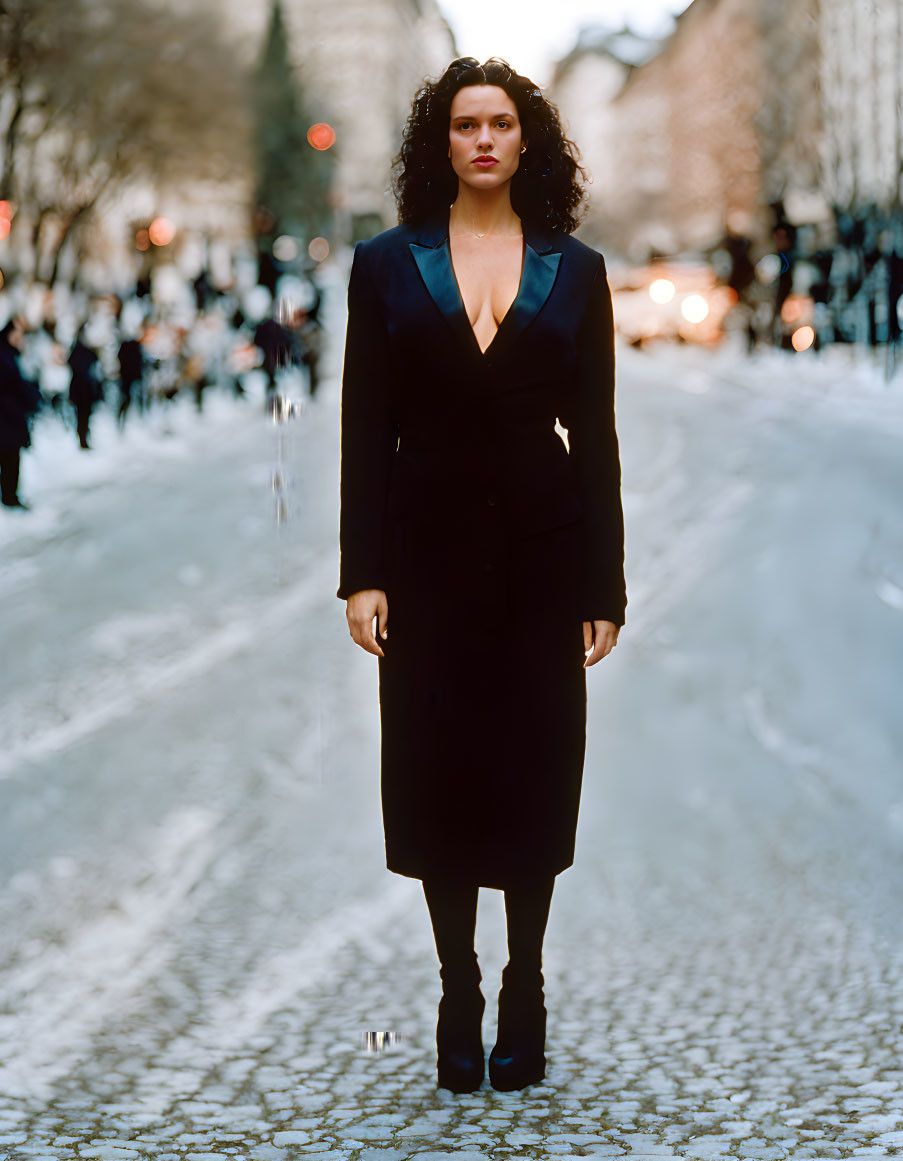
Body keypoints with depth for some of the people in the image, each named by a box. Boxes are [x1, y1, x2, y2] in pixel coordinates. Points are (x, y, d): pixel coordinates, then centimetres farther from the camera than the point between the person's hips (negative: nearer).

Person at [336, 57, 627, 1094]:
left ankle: (525, 990, 20)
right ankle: (458, 998, 17)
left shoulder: (574, 270, 4)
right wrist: (362, 573, -7)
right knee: (436, 774, 4)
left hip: (542, 548, 0)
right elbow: (364, 429, 1)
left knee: (534, 771, 5)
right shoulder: (388, 265, 3)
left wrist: (605, 587, -1)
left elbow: (595, 435, 3)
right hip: (429, 549, 0)